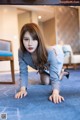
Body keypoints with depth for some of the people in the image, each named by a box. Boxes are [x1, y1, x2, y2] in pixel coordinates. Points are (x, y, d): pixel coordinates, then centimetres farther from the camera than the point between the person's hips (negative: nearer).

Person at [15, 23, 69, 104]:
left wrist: (55, 93, -64)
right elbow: (23, 72, -29)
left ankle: (61, 72, 26)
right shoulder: (21, 52, -38)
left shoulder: (49, 52, -46)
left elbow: (54, 77, -47)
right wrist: (23, 89, -42)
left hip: (55, 63, -2)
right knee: (45, 82, 7)